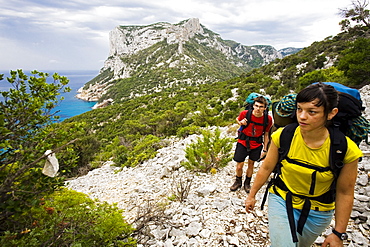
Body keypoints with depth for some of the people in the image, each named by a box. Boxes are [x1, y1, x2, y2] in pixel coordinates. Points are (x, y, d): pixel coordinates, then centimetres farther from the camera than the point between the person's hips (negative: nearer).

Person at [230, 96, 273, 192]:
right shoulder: (245, 113, -18)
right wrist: (240, 122, -19)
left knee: (251, 164, 16)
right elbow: (238, 119, 5)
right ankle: (238, 181, 33)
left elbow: (266, 134, -2)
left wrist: (265, 149, 1)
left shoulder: (268, 119, -14)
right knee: (239, 166, 4)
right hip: (243, 142, -1)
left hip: (256, 145, 1)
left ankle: (247, 183, 40)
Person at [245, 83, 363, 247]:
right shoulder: (283, 136, -20)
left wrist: (338, 234, -3)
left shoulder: (346, 149, -21)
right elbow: (266, 168, -7)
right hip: (282, 201, -1)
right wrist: (251, 195, 4)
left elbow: (345, 193, -9)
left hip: (317, 212, 1)